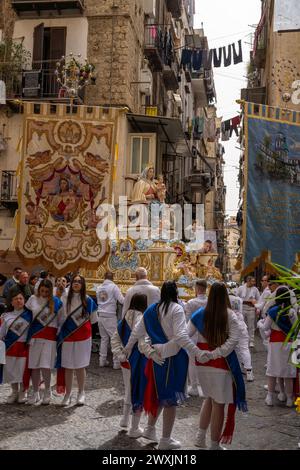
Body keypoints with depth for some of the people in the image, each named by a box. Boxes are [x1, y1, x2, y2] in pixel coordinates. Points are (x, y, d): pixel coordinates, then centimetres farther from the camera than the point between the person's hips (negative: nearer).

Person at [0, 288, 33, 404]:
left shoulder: (29, 315, 1)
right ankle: (14, 392, 26)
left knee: (24, 370, -1)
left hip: (24, 347, -2)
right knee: (11, 370, 8)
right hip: (11, 347, 3)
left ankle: (22, 393, 17)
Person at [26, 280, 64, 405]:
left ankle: (47, 391, 13)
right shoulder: (33, 299, 4)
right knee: (34, 366, 6)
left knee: (45, 366, -9)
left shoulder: (56, 302, 0)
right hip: (35, 335, 2)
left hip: (50, 335, -2)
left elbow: (61, 319, 5)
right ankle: (35, 393, 20)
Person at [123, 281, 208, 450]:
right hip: (174, 356, -7)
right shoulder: (177, 309, -13)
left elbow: (138, 330, 14)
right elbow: (181, 336, -24)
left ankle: (150, 428, 36)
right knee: (171, 397, 4)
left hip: (158, 356, 7)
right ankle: (165, 440, 12)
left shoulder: (152, 309, 6)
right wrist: (197, 353, -27)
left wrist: (128, 347, 27)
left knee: (159, 392, 23)